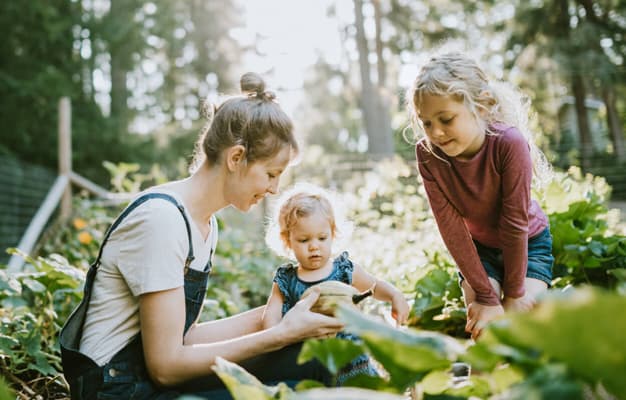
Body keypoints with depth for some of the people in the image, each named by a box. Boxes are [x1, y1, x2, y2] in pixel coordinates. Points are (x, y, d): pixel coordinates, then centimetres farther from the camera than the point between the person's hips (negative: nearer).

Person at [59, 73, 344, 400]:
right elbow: (165, 365, -21)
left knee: (308, 358, -7)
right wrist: (281, 333, -20)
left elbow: (183, 334, 6)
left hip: (158, 371, 8)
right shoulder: (161, 217, -21)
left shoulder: (206, 224, 7)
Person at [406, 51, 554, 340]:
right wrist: (486, 296, -23)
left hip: (528, 244, -2)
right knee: (481, 328, -13)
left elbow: (515, 222, -29)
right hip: (477, 248, 2)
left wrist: (514, 293, -19)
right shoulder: (427, 154, -27)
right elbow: (450, 227, -25)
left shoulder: (509, 142, -36)